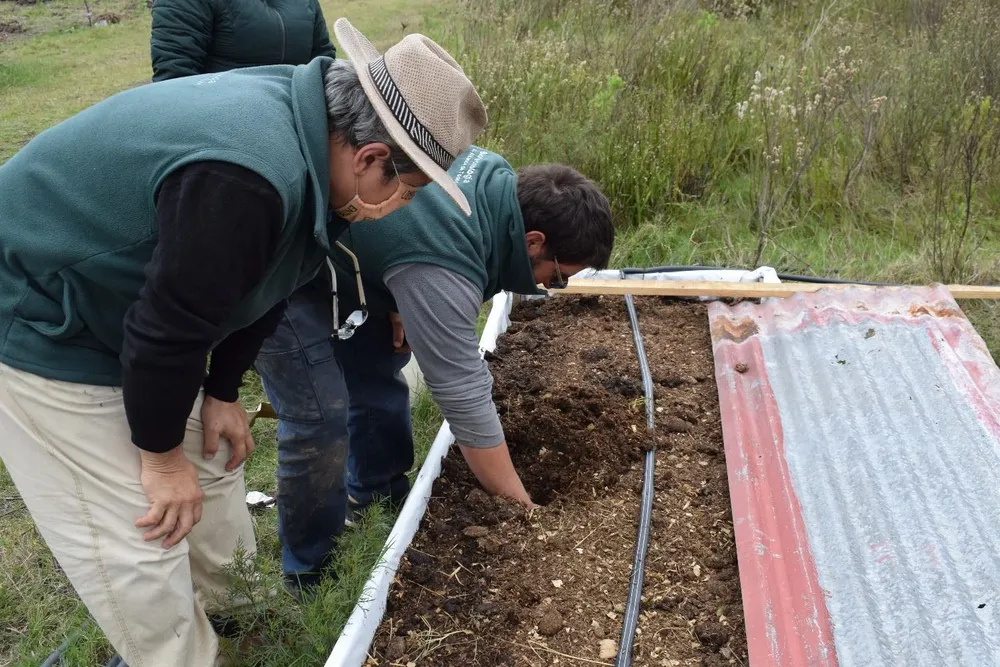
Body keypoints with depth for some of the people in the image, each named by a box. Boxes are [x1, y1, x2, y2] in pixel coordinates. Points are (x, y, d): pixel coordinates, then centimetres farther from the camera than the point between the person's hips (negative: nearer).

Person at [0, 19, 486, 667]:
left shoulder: (310, 124, -6)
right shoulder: (248, 178, -38)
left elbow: (254, 284, 5)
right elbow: (170, 325, -29)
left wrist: (222, 393, 8)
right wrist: (160, 452, -13)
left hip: (119, 313, 9)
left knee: (210, 466, 17)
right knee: (137, 540, -4)